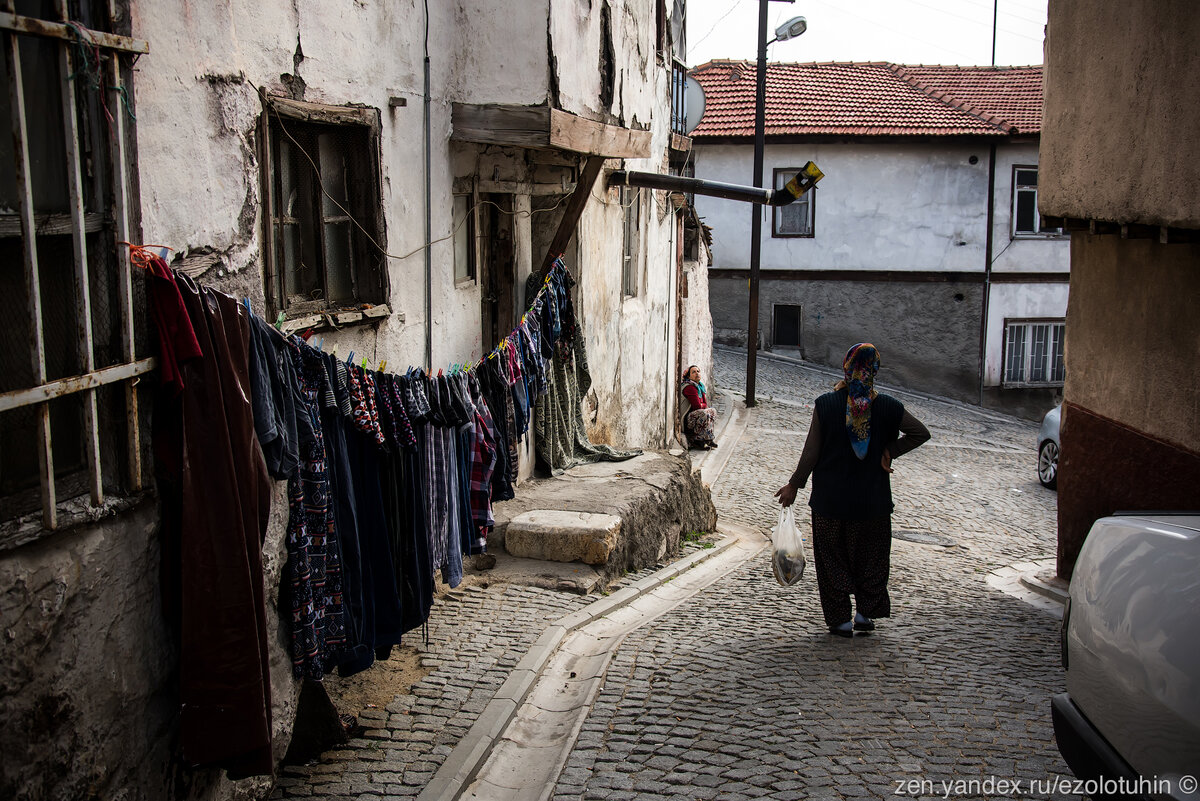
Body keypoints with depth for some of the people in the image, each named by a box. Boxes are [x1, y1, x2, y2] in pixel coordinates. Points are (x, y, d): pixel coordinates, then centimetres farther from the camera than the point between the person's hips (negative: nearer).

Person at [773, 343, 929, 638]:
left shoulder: (825, 404, -11)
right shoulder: (887, 406, -7)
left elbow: (811, 453, -10)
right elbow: (921, 433, -3)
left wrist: (794, 485, 1)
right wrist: (890, 452, 2)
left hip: (831, 500, -1)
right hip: (872, 502, 1)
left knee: (833, 558, 12)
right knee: (871, 557, 20)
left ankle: (841, 620, 15)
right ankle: (866, 613, 23)